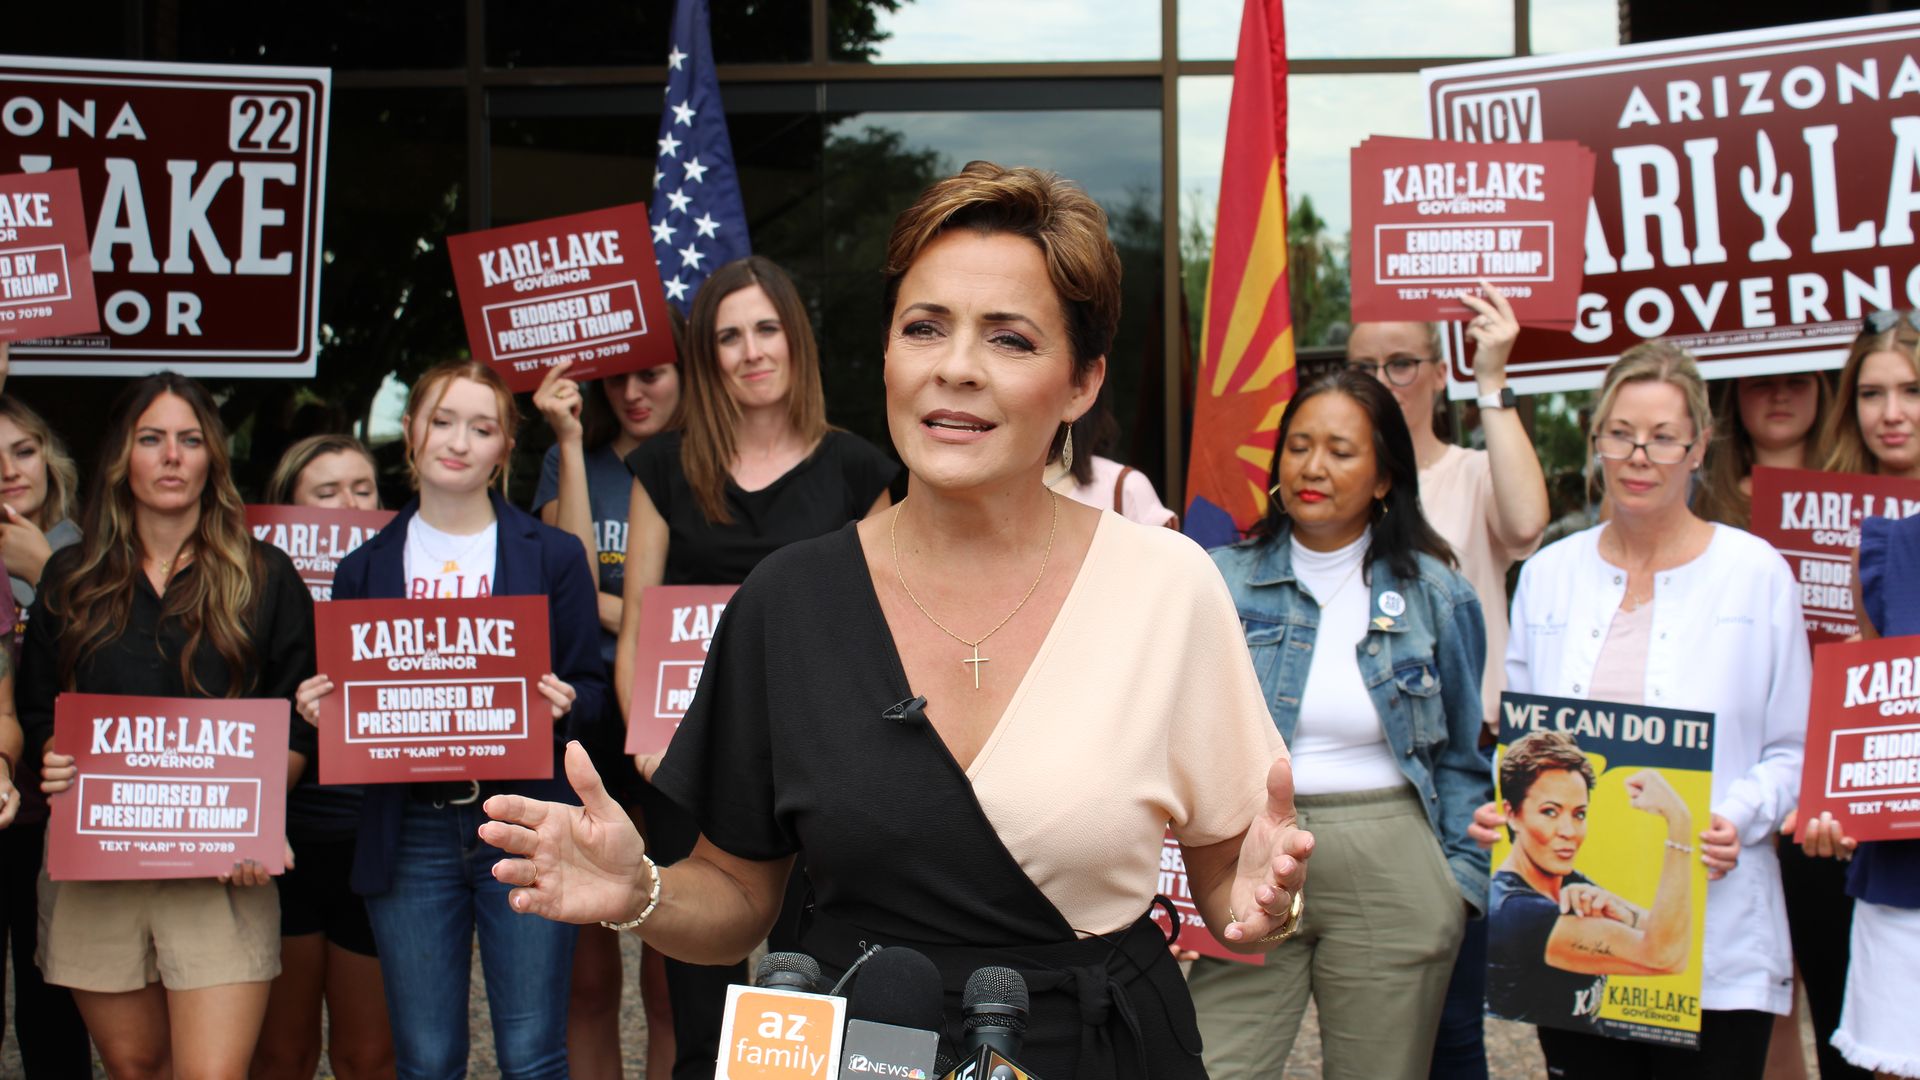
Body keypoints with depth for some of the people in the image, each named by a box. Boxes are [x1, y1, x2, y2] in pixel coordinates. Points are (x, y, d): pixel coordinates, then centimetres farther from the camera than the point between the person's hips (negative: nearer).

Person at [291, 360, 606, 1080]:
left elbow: (591, 688, 5)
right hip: (409, 835, 2)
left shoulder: (553, 556, 4)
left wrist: (565, 703, -16)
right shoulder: (367, 568, 10)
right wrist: (319, 709, -8)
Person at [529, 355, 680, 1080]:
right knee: (586, 977, 8)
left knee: (670, 978, 0)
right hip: (582, 722, 3)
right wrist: (572, 442, -5)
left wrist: (610, 606, -9)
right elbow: (573, 579, -4)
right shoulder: (570, 463, 13)